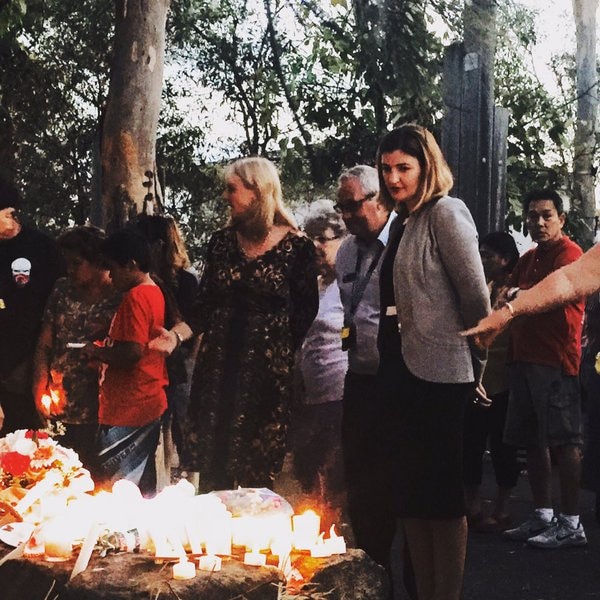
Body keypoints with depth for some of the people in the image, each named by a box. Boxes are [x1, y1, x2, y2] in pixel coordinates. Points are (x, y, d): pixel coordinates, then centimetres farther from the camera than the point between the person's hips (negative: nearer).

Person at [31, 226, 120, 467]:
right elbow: (44, 344, 8)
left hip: (95, 409, -4)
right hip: (57, 407, 4)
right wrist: (40, 390, -1)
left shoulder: (118, 297, -7)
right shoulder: (62, 289, 7)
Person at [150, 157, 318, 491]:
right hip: (218, 365, 4)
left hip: (268, 367, -4)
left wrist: (284, 354, 3)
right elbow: (206, 306, 10)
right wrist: (177, 335, -5)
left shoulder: (296, 246, -4)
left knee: (258, 472, 2)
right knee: (212, 470, 3)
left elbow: (306, 309, 2)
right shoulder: (222, 242, 9)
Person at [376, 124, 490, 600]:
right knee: (411, 493, 12)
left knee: (441, 493, -1)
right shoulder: (406, 222, 15)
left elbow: (475, 295, -13)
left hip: (440, 374, -9)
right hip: (405, 368, 9)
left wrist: (476, 360, -3)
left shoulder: (445, 212, -10)